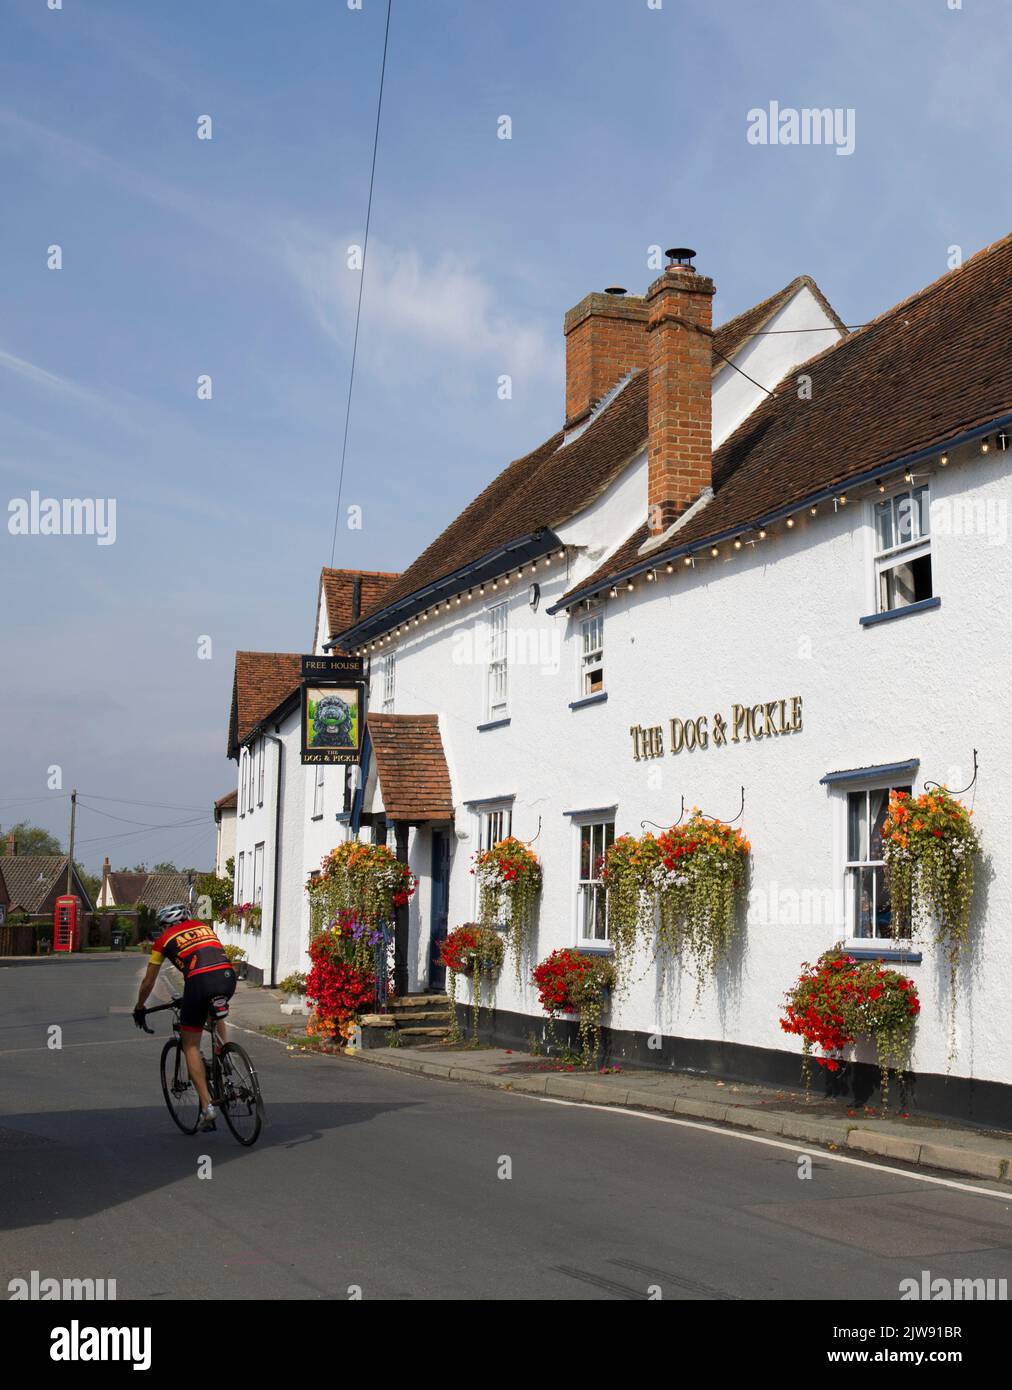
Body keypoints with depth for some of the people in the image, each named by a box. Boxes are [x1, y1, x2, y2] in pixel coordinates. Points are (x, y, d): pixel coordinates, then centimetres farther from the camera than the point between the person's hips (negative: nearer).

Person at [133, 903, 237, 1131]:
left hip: (199, 982, -4)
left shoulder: (164, 939, 21)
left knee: (191, 1045, 10)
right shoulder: (204, 927, 31)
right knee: (217, 1014, 37)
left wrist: (139, 1008, 43)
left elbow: (148, 982, 27)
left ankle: (207, 1106, 2)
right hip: (228, 976, 4)